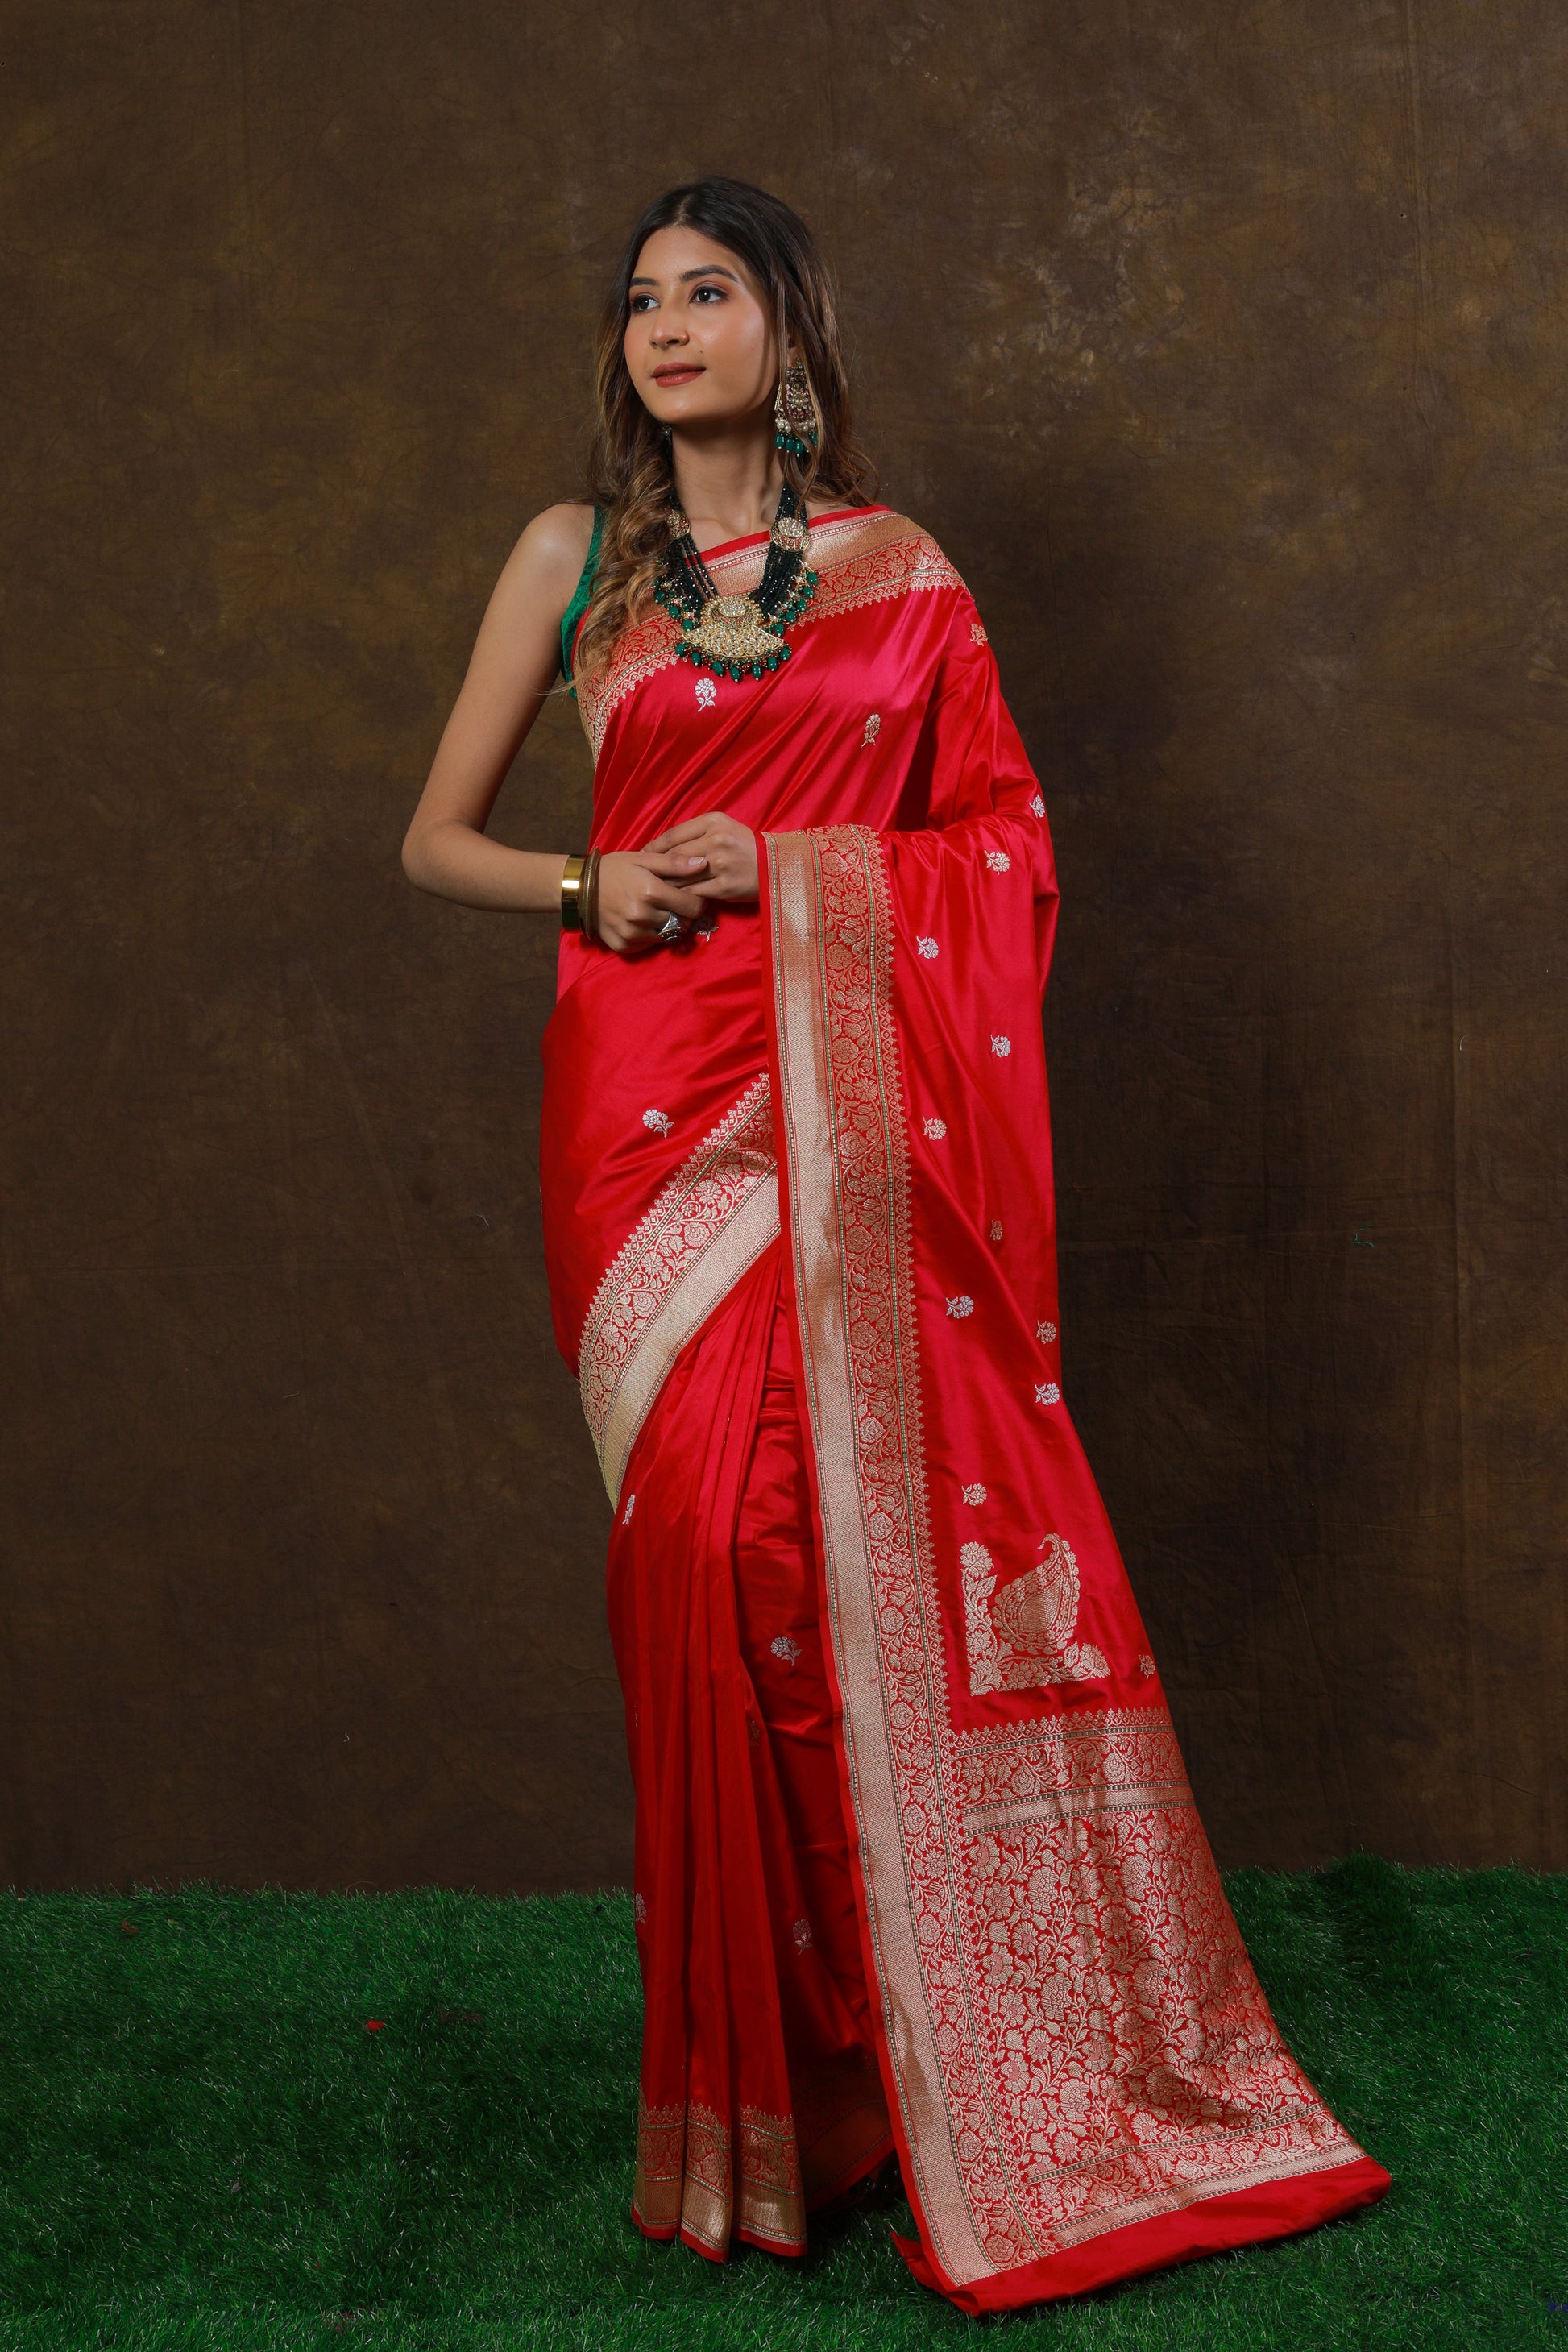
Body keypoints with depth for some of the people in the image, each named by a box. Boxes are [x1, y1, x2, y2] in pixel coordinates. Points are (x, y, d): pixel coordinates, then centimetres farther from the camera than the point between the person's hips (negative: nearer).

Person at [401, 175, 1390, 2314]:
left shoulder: (901, 569, 12)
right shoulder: (574, 556, 11)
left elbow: (1005, 845, 9)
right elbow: (436, 837, 14)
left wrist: (786, 869, -5)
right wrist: (589, 890, -5)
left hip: (849, 1109, 0)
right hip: (656, 1096, 0)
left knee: (892, 1528, -3)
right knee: (713, 1550, -5)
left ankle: (946, 2061, 15)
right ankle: (751, 2091, 10)